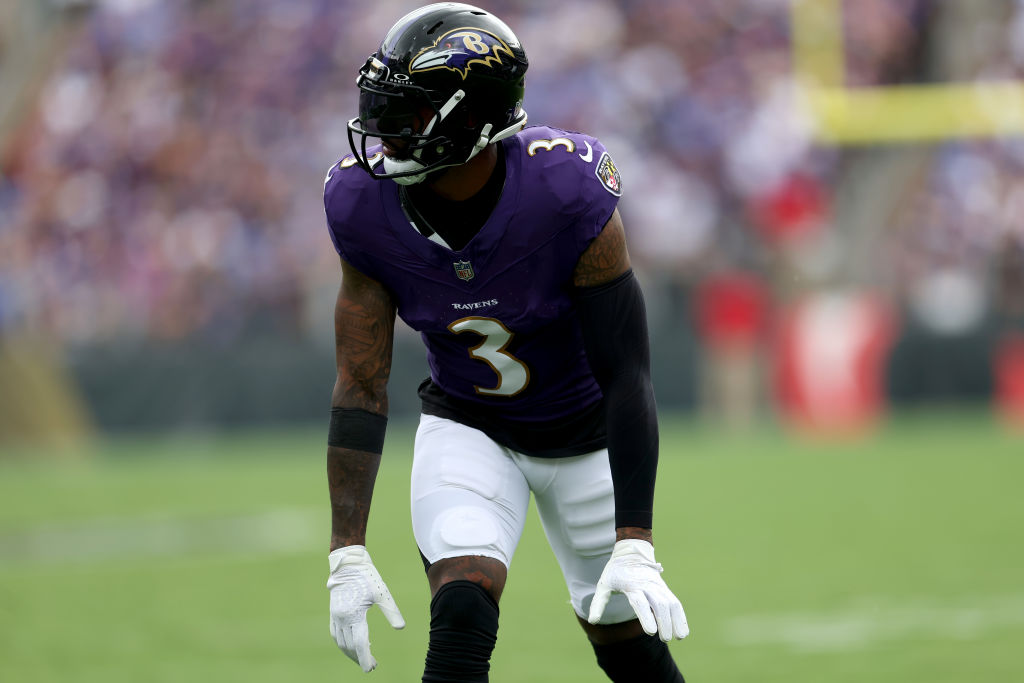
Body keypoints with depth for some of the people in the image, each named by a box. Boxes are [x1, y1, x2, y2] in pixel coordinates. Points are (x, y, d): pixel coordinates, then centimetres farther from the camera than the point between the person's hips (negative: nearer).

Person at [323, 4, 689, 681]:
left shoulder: (567, 194, -32)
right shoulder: (365, 205, -22)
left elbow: (625, 376, -27)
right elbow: (361, 386, -15)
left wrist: (636, 547, -32)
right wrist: (348, 553, -20)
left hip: (583, 432, -1)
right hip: (466, 427, 1)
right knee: (462, 614, -23)